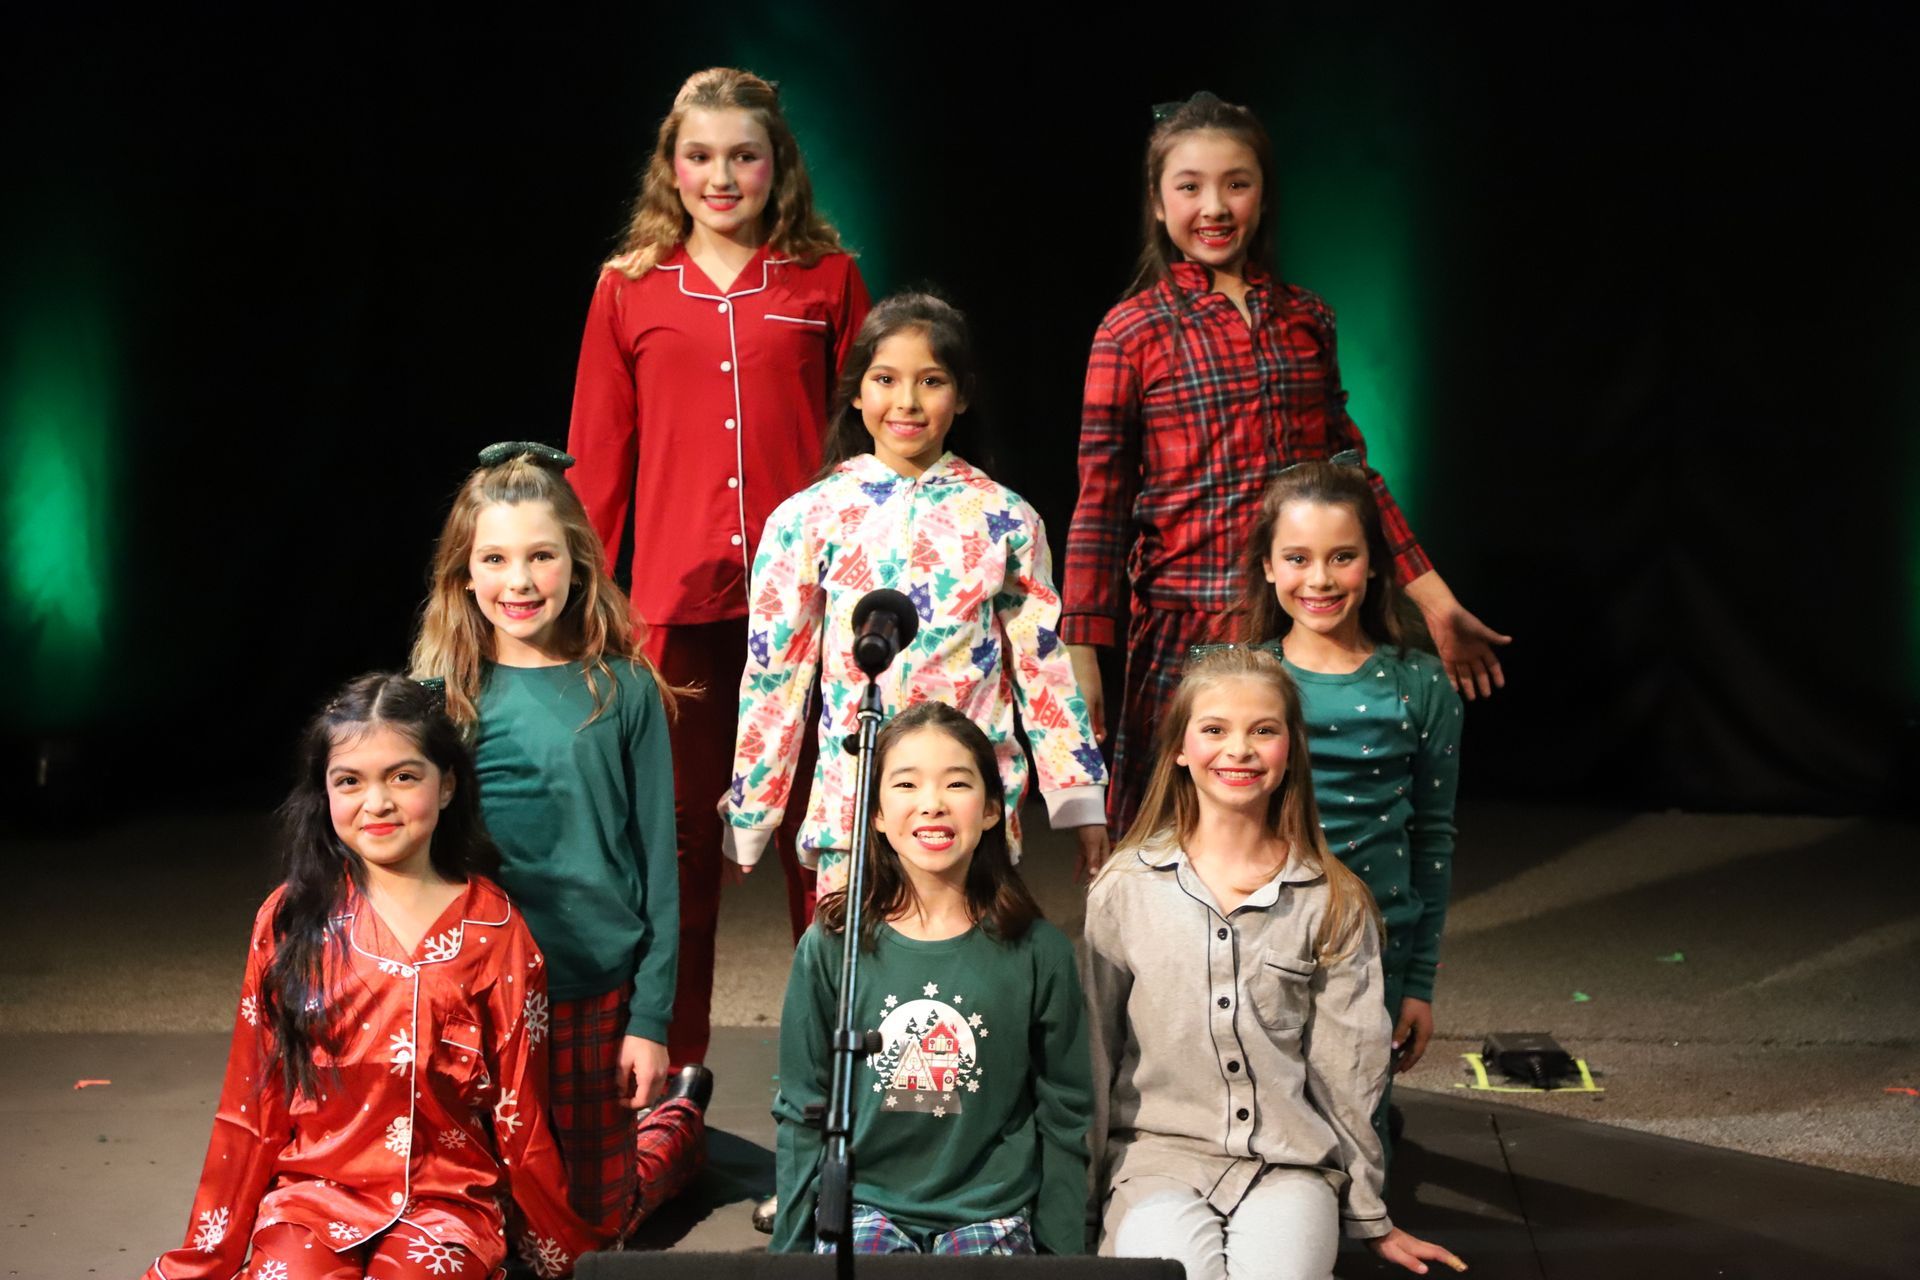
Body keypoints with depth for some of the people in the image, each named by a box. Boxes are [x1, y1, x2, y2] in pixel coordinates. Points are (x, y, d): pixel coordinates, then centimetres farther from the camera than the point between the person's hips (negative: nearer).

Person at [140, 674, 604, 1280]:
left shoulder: (495, 931, -1)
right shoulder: (291, 918, 2)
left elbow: (520, 1116, 6)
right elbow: (251, 1106, 7)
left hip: (447, 1200, 0)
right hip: (311, 1190, 0)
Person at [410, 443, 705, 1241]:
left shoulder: (621, 689, -6)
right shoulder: (443, 695, -1)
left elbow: (656, 859, -3)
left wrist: (652, 1017, -7)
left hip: (596, 993, -2)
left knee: (597, 1219, 9)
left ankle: (679, 1118, 40)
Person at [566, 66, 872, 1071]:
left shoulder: (827, 280, 6)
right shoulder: (629, 289, 8)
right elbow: (596, 462, 10)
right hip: (677, 600, 1)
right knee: (676, 836, 6)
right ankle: (671, 1072, 19)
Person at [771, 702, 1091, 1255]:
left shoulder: (1038, 953, 0)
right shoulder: (830, 948, 1)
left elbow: (1063, 1120, 6)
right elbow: (803, 1114, 7)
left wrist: (1063, 1252, 3)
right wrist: (793, 1248, 2)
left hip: (991, 1206, 0)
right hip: (864, 1203, 0)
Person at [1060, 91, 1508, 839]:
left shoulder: (1306, 320, 10)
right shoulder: (1132, 332, -1)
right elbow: (1099, 506, -1)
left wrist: (1434, 601, 11)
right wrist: (1083, 662, -5)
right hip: (1187, 629, -3)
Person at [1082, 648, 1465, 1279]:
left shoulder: (1334, 902, 4)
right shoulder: (1123, 889, 3)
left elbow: (1346, 1065, 7)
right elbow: (1092, 1052, 8)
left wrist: (1370, 1219, 11)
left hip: (1289, 1162, 1)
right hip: (1157, 1155, -1)